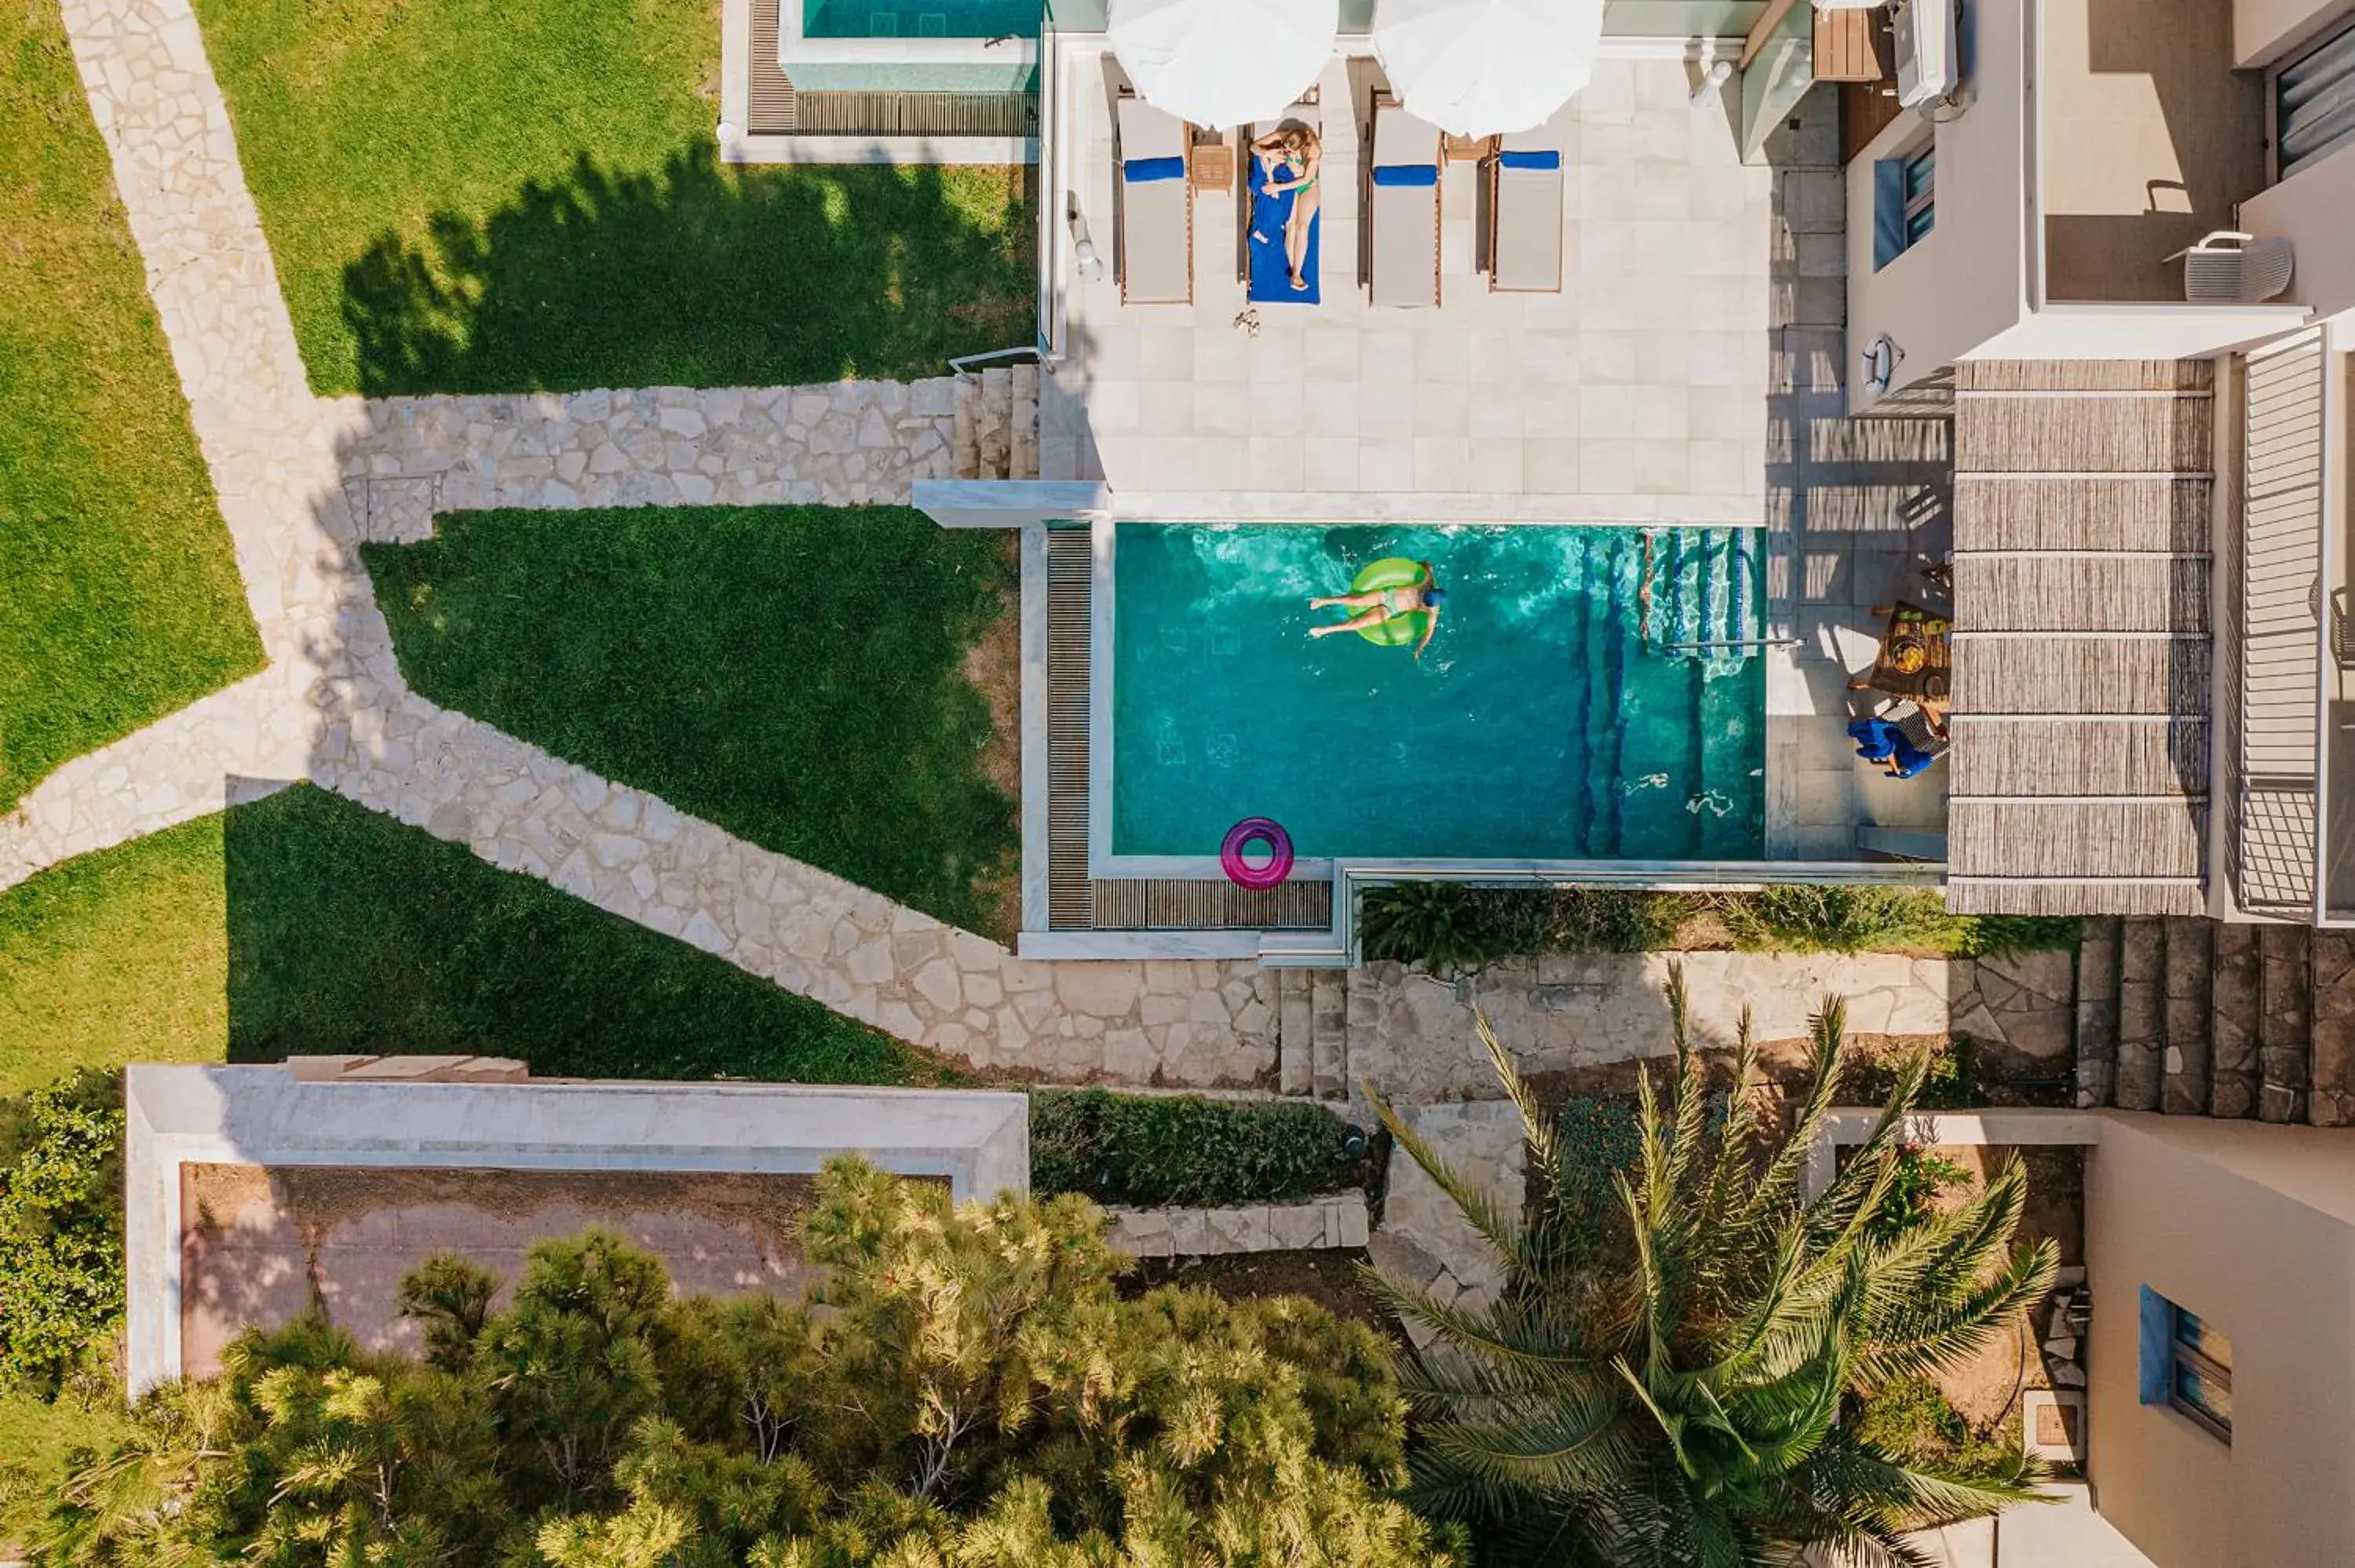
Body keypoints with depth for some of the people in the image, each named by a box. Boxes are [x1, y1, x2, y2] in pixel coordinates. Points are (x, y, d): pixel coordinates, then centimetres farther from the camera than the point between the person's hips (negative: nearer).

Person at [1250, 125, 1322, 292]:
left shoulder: (1314, 149, -29)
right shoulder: (1282, 135, -21)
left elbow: (1307, 179, -26)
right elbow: (1254, 146, -16)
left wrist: (1278, 187, -27)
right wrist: (1268, 153, -39)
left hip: (1309, 186, -2)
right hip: (1288, 184, 2)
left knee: (1302, 226, -18)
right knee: (1291, 225, -16)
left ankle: (1297, 274, -17)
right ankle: (1294, 271, -14)